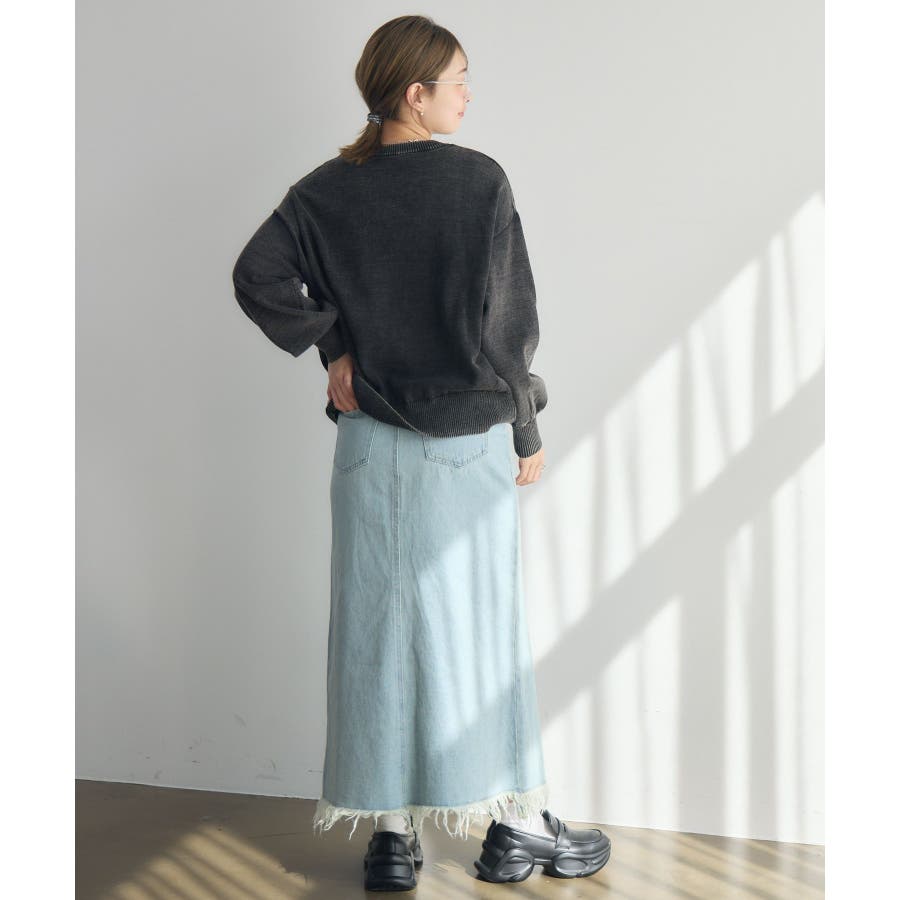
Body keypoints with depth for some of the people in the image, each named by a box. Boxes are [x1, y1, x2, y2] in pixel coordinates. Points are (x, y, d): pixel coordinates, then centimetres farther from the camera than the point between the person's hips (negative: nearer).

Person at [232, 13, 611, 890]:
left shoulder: (331, 189, 0)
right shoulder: (480, 182, -9)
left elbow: (256, 275, -9)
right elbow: (510, 319, -10)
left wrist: (330, 348, -1)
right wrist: (527, 433, -2)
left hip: (373, 443, 3)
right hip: (470, 441, -3)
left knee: (379, 627, 8)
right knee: (481, 623, 7)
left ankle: (392, 835, 15)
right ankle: (515, 824, 18)